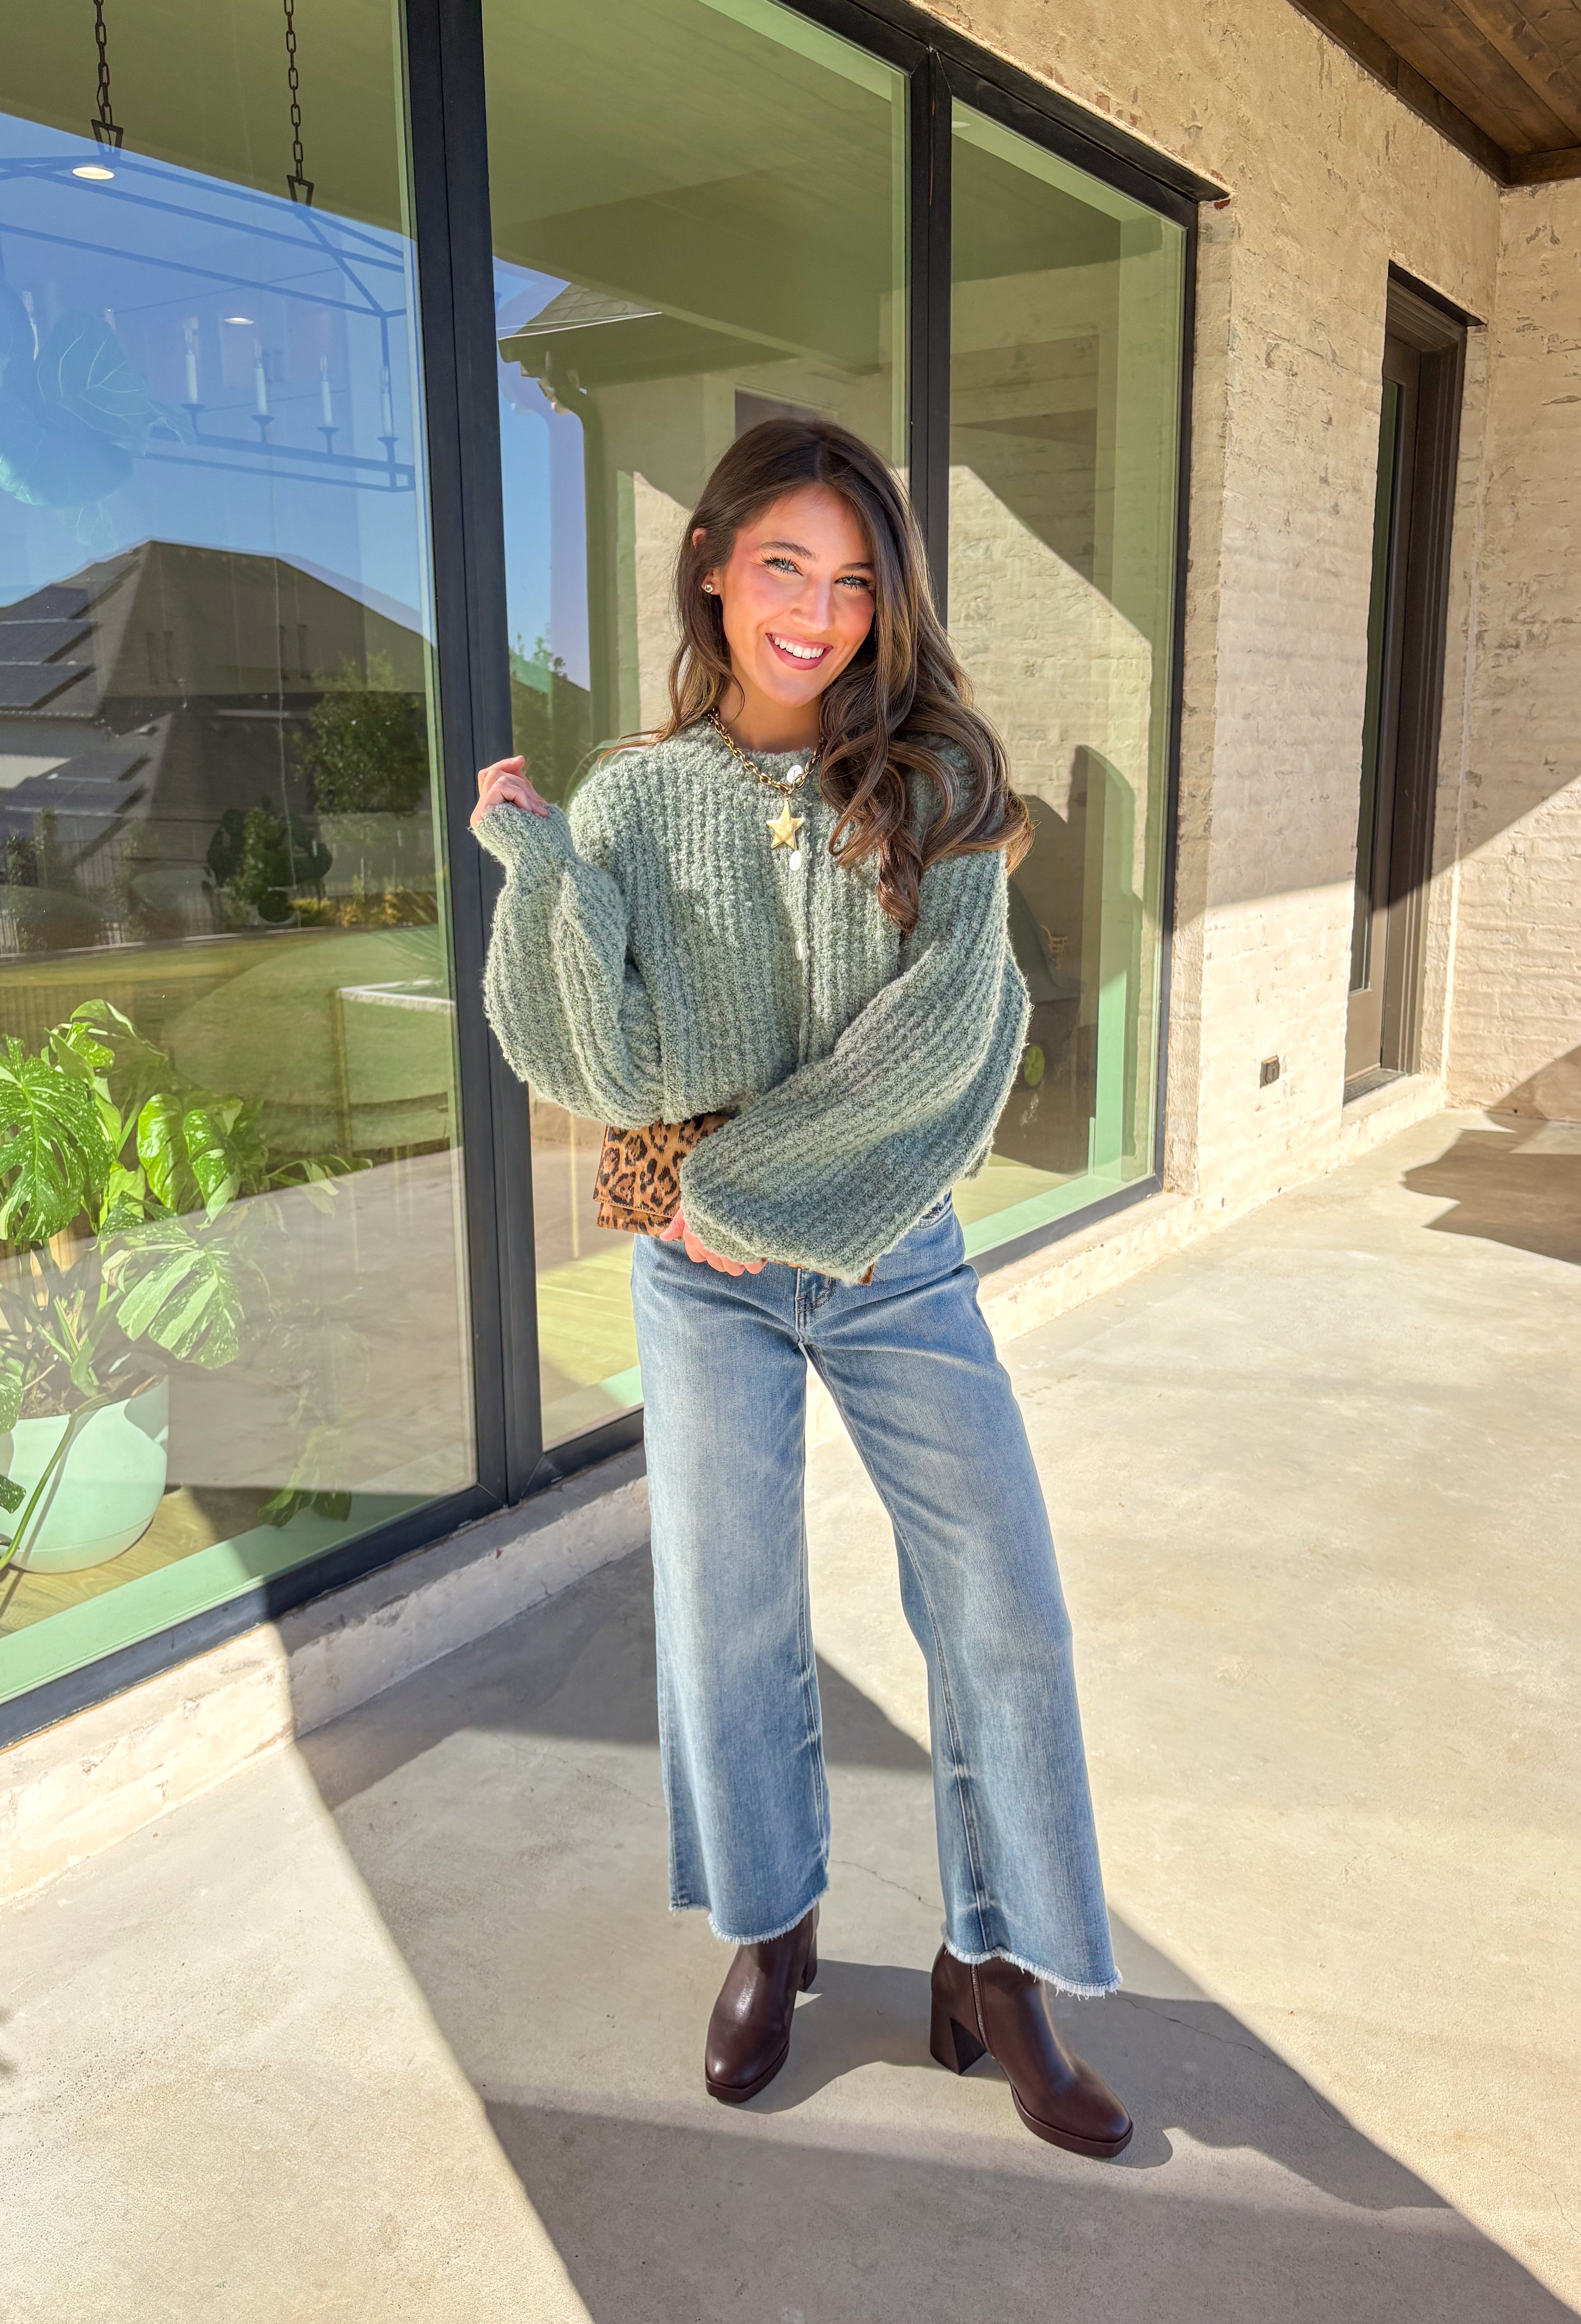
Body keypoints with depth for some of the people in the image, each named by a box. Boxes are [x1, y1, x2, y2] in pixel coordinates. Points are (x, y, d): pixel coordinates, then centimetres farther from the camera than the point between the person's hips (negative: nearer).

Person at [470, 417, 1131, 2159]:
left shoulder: (932, 785, -4)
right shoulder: (634, 801, -4)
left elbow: (943, 1031, -16)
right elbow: (612, 1077, -13)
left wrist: (742, 1176, -16)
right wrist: (538, 872, -21)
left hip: (896, 1261, 0)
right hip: (707, 1280, 0)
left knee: (1004, 1612, 4)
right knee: (727, 1619, 12)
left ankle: (994, 1969, 26)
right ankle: (772, 1930, 37)